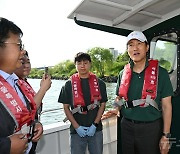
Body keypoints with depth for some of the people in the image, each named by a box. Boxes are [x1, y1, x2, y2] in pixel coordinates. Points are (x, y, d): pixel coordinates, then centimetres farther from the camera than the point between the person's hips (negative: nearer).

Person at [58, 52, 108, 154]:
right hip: (77, 130, -1)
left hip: (96, 129, 1)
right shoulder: (69, 84, -2)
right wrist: (77, 127, -8)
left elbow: (102, 105, 1)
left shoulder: (99, 83, 0)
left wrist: (95, 125, -7)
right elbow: (66, 107, -1)